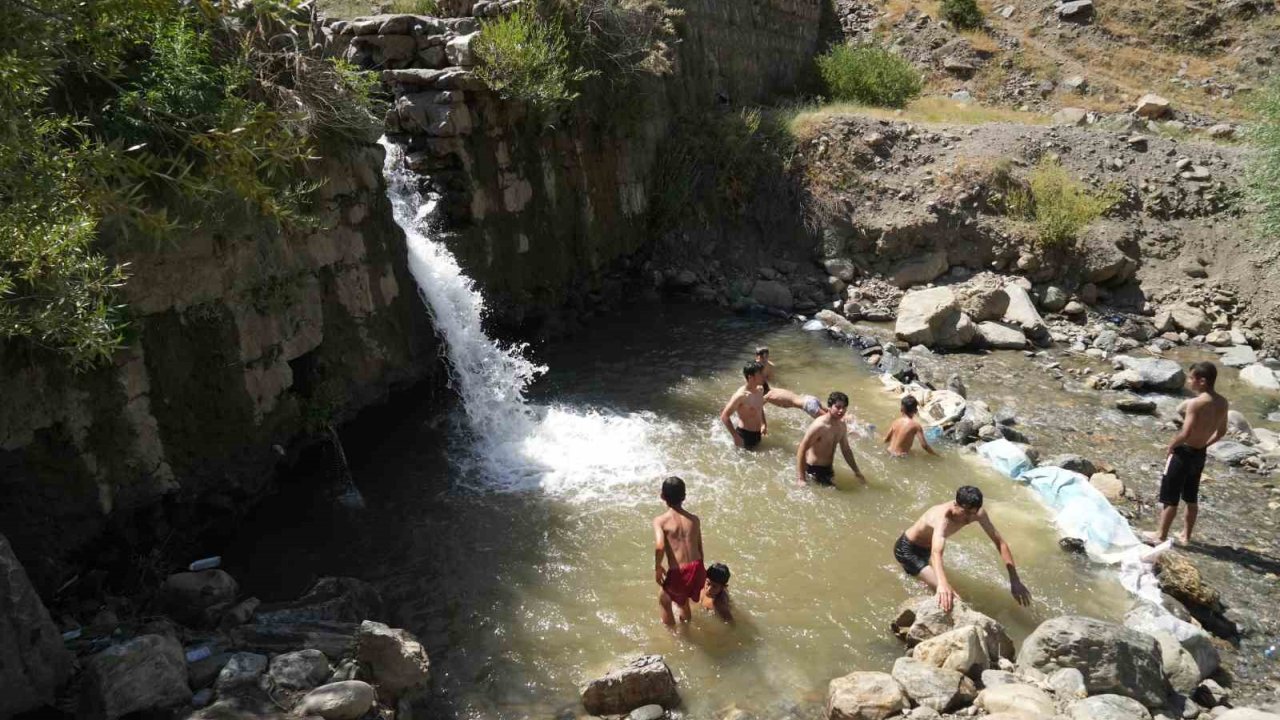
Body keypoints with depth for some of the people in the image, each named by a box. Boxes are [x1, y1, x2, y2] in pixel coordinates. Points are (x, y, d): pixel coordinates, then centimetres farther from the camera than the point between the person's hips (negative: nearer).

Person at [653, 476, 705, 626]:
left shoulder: (660, 520, -6)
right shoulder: (694, 519, 7)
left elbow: (659, 546, -21)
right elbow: (699, 548, 13)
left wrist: (657, 567, -3)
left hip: (678, 573, -4)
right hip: (696, 570, 5)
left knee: (664, 600, 28)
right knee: (682, 598, 35)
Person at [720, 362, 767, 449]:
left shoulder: (760, 391, 0)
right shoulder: (741, 395, -24)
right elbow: (724, 416, -22)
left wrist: (763, 424, 9)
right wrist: (735, 436, -23)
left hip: (757, 434, 8)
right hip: (744, 435, -8)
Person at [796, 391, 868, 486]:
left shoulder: (842, 425, -1)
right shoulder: (819, 426, -26)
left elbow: (846, 450, 14)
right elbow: (801, 450, -24)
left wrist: (857, 472, 16)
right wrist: (801, 478, -28)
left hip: (828, 468, 8)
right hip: (813, 469, -8)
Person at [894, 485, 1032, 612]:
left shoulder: (978, 513, -22)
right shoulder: (943, 518, -44)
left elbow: (1000, 543, -16)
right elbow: (936, 553, -60)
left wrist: (1015, 580, -22)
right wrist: (943, 584, -78)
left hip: (925, 548, 8)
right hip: (907, 549, -8)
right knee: (945, 593, -24)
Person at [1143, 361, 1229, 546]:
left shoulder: (1195, 403, -24)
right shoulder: (1222, 403, 0)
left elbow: (1185, 433, -27)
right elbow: (1221, 431, 11)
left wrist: (1170, 446, -11)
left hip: (1184, 453, -7)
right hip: (1200, 454, 8)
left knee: (1169, 498, 6)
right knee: (1191, 498, 20)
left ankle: (1161, 535, 16)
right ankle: (1186, 535, 31)